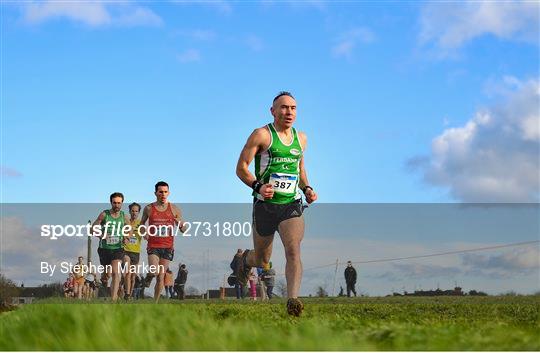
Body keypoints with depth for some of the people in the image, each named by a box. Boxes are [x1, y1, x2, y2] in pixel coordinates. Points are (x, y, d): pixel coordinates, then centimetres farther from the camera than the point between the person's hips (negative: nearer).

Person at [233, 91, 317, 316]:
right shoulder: (262, 135, -5)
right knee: (262, 260, 11)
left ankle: (293, 300, -25)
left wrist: (306, 188, 8)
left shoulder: (301, 139, 12)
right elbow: (241, 168, -8)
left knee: (293, 250, -19)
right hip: (265, 204, -3)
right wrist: (258, 186, -24)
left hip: (292, 204, 3)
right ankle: (246, 259, 47)